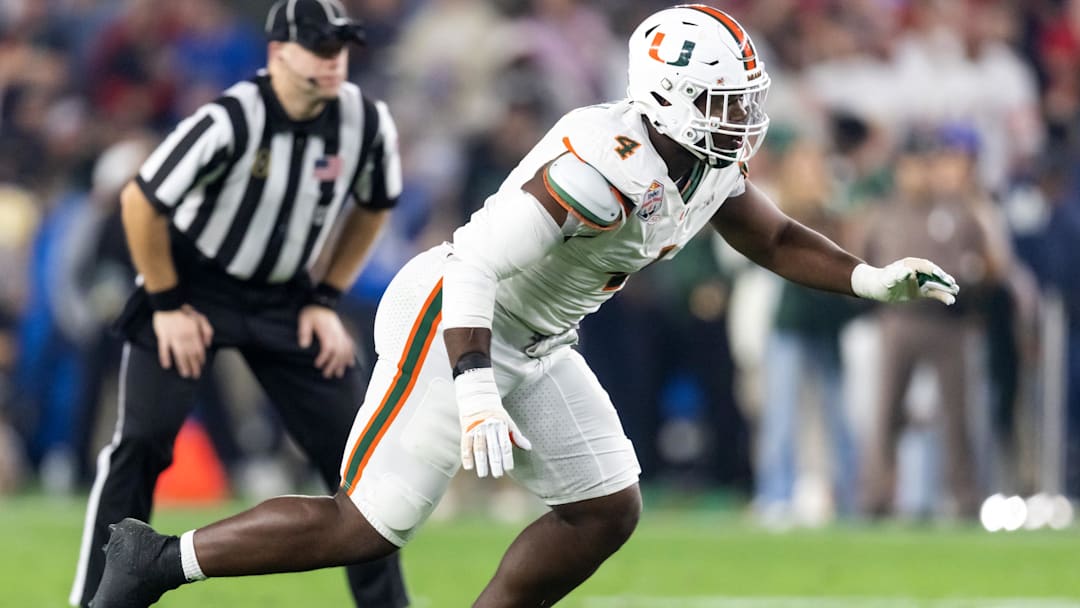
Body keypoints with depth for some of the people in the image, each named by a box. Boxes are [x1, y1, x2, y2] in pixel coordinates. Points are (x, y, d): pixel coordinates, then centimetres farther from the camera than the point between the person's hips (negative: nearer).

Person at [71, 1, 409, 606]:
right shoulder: (229, 122, -28)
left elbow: (372, 207, 7)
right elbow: (142, 201, -19)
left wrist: (327, 300, 3)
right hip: (195, 288, -4)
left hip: (286, 300, 4)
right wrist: (166, 304, -14)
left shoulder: (367, 121, -13)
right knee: (143, 439, -14)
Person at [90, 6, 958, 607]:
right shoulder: (607, 162, -30)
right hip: (450, 324, -9)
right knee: (367, 529, -9)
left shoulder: (711, 169, -1)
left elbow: (775, 239, 18)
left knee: (608, 511, 4)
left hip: (530, 346, 10)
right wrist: (475, 392, -43)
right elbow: (475, 266, -34)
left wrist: (874, 279, 4)